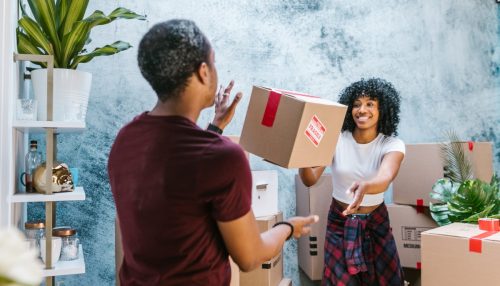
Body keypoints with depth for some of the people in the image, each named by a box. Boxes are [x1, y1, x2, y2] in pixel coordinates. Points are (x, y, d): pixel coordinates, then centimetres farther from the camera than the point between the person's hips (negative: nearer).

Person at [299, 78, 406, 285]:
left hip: (376, 223, 1)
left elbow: (385, 178, -35)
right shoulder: (336, 139, -13)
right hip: (340, 222, 0)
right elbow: (310, 180, -22)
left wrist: (364, 187, -59)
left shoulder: (392, 144, -15)